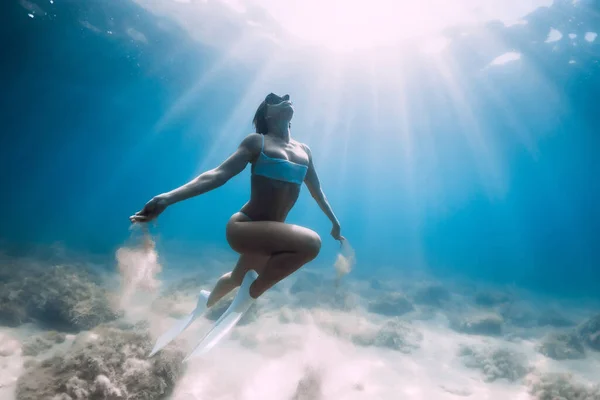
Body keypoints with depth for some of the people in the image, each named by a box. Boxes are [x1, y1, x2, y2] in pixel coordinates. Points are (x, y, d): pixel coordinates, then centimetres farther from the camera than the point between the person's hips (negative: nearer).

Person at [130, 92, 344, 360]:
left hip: (272, 231, 8)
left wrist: (335, 223, 28)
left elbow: (318, 192, 22)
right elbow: (219, 174, -17)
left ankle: (207, 302, 63)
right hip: (243, 227, -7)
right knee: (311, 243, -31)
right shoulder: (257, 142, -8)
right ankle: (250, 295, -14)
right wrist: (167, 198, -28)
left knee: (238, 278, 30)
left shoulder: (304, 151, 10)